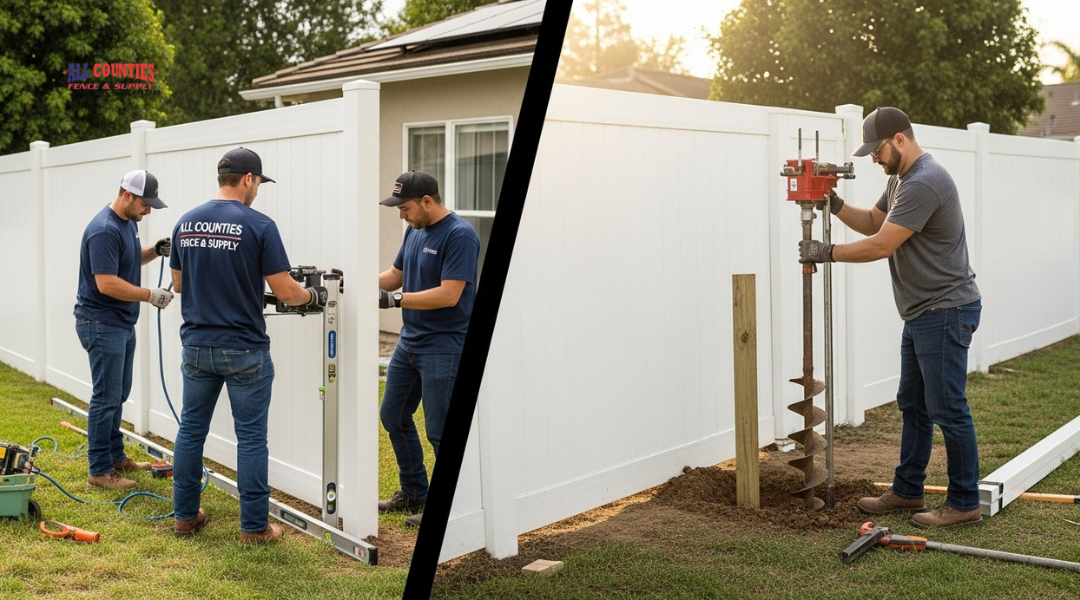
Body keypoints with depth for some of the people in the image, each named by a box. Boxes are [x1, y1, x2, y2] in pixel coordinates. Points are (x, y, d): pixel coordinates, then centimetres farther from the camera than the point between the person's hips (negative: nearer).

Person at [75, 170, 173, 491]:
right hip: (101, 324, -10)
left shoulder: (128, 222, 8)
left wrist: (154, 250, 4)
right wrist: (151, 295, -21)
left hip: (123, 323, 10)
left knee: (118, 395, 16)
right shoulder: (104, 230, -23)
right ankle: (99, 470, 3)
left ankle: (116, 456, 27)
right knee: (106, 398, -4)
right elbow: (107, 283, -27)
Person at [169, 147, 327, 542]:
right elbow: (284, 292, -13)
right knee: (250, 437, 3)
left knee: (191, 429, 15)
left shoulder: (186, 222, 4)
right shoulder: (259, 225, -12)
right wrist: (312, 296, 7)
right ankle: (254, 527, 10)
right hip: (244, 350, -5)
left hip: (197, 346, 5)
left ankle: (185, 516, 25)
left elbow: (178, 284, 13)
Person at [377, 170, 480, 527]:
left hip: (444, 348, -9)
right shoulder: (414, 231, 8)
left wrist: (394, 300, -25)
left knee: (440, 429, -1)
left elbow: (449, 295, -24)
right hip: (409, 342, 9)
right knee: (393, 416, 16)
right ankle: (413, 493, 31)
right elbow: (395, 275, 17)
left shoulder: (459, 235, -17)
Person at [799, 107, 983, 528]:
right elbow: (873, 221, 23)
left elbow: (881, 245, -22)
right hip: (921, 312, 11)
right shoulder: (900, 179, 13)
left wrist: (827, 253, -11)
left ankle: (964, 505, 6)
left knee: (948, 410, -4)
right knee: (913, 405, 16)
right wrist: (835, 206, 6)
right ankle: (907, 491, 27)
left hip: (945, 311, -11)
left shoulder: (924, 183, -21)